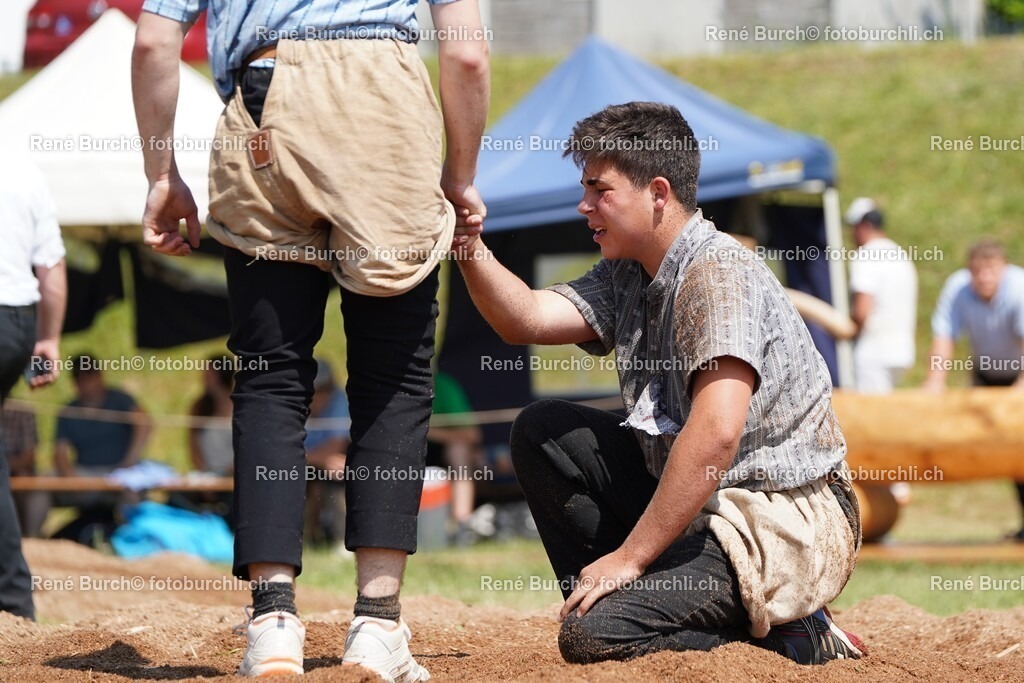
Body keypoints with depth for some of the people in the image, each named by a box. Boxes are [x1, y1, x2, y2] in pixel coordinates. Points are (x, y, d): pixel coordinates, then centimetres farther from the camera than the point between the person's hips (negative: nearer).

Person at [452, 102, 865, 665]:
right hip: (699, 499, 9)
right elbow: (528, 318, 4)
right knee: (542, 431, 6)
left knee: (592, 635, -23)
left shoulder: (718, 275, -19)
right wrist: (469, 246, -13)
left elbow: (715, 434, -29)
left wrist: (630, 555, -26)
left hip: (784, 524, -9)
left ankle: (779, 628, -5)